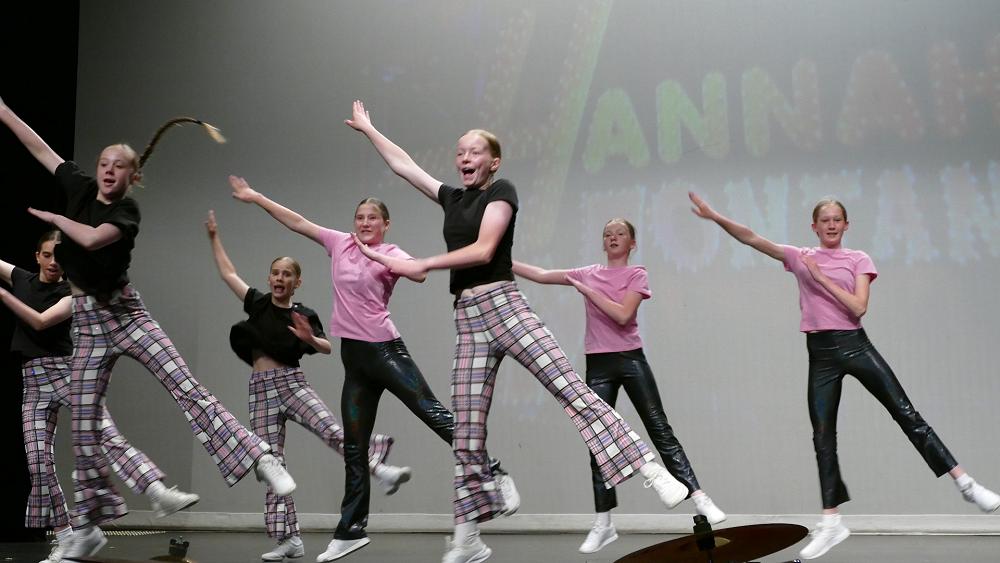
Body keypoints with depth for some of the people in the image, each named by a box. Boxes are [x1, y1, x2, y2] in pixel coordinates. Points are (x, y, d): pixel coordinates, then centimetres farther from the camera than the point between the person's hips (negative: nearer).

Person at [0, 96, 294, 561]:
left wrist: (53, 217, -10)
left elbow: (92, 239, -27)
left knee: (185, 387, -16)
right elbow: (39, 146, 12)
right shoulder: (81, 188, 4)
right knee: (84, 423, 2)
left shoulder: (127, 211, -9)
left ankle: (260, 458, -21)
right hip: (87, 319, 4)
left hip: (124, 311, -4)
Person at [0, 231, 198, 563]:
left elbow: (40, 321, -16)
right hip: (33, 381, 4)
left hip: (67, 371, -3)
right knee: (38, 461, -2)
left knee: (106, 434, -22)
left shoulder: (70, 295, -1)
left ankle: (160, 494, -35)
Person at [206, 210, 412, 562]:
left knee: (331, 430, -26)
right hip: (261, 389, 1)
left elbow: (328, 349, -6)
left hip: (293, 383, -1)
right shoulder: (257, 304, 8)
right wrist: (214, 237, 19)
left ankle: (380, 469, -36)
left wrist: (310, 339, -26)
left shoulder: (304, 315, 3)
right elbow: (228, 273, 16)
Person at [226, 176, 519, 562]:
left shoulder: (390, 254, -4)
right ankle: (350, 531, 18)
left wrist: (377, 255, -32)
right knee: (353, 447, 10)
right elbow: (297, 222, 16)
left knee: (433, 414, -10)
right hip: (354, 357, 6)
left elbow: (421, 272, -25)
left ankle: (496, 475, 2)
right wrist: (255, 197, 17)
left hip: (384, 349, -6)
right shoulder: (339, 243, 11)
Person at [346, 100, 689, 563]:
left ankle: (652, 471, -20)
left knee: (572, 390, -17)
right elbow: (401, 164, 32)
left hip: (503, 306, -5)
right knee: (467, 430, 1)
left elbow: (483, 250, -11)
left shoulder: (501, 192, 2)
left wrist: (420, 266, -10)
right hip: (466, 318, 6)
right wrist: (366, 128, 40)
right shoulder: (451, 198, 21)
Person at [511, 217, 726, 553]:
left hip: (631, 360, -3)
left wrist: (588, 290, -11)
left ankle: (700, 499, 5)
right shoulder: (589, 274, 10)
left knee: (660, 431, -2)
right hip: (598, 365, 3)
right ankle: (603, 524, 9)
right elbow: (541, 275, 10)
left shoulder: (636, 275, 0)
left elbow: (623, 315, -15)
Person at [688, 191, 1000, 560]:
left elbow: (858, 307, -11)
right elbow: (751, 239, 0)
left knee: (907, 415, -3)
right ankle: (831, 523, 9)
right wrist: (715, 217, -11)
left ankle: (966, 485, 6)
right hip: (820, 353, 2)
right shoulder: (800, 257, 8)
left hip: (855, 346, -2)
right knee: (823, 437, 2)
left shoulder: (858, 260, 3)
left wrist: (821, 277, -13)